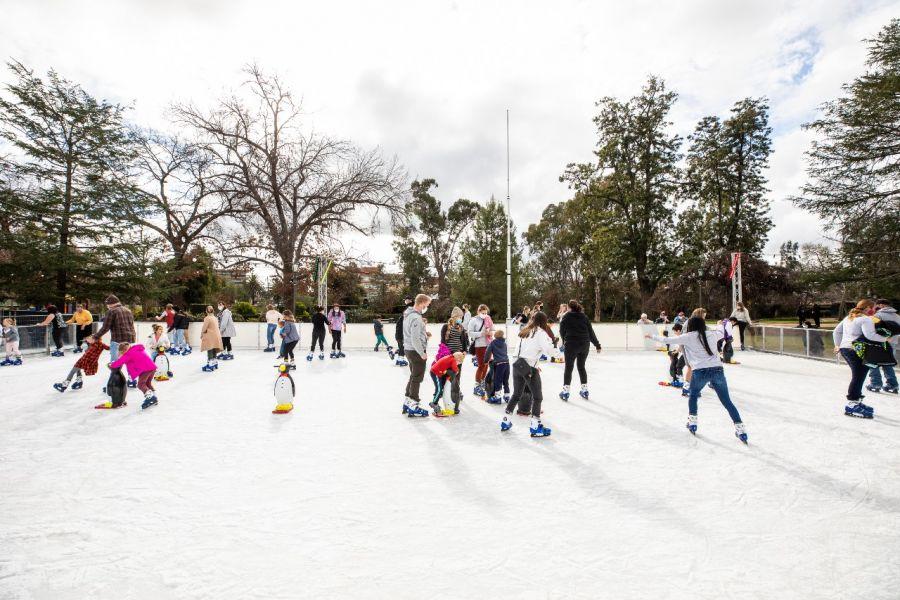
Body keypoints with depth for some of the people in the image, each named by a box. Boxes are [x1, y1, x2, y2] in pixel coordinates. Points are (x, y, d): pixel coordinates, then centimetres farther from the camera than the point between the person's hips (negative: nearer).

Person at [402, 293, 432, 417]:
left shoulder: (408, 314, 10)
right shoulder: (416, 318, -22)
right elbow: (415, 339, -25)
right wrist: (422, 353, -17)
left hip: (409, 350, 10)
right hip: (416, 352, -10)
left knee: (413, 377, 19)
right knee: (417, 379, 0)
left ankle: (407, 403, 27)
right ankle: (413, 407, 8)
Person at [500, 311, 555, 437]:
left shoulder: (526, 331, 15)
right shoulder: (540, 332, -6)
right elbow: (547, 350, -14)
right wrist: (550, 338, 0)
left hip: (518, 365, 7)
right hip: (529, 368, -7)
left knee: (516, 394, 20)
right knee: (537, 397, 6)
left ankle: (505, 421, 26)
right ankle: (535, 427, 7)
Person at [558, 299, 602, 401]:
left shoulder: (566, 317, -4)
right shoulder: (584, 317, 6)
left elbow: (562, 331, 2)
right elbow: (591, 332, 5)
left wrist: (564, 341, 20)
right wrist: (597, 344, 11)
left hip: (571, 345, -4)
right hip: (585, 345, 4)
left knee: (568, 367, 5)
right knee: (581, 367, 18)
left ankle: (565, 392, 5)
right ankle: (585, 391, 24)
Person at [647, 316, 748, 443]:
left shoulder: (688, 337, 5)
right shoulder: (712, 334, 14)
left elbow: (667, 340, 11)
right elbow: (720, 333, 37)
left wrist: (653, 336, 26)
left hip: (700, 371, -2)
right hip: (717, 369, 2)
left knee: (693, 396, 24)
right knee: (727, 401, 11)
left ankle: (692, 422, 22)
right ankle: (740, 429, 7)